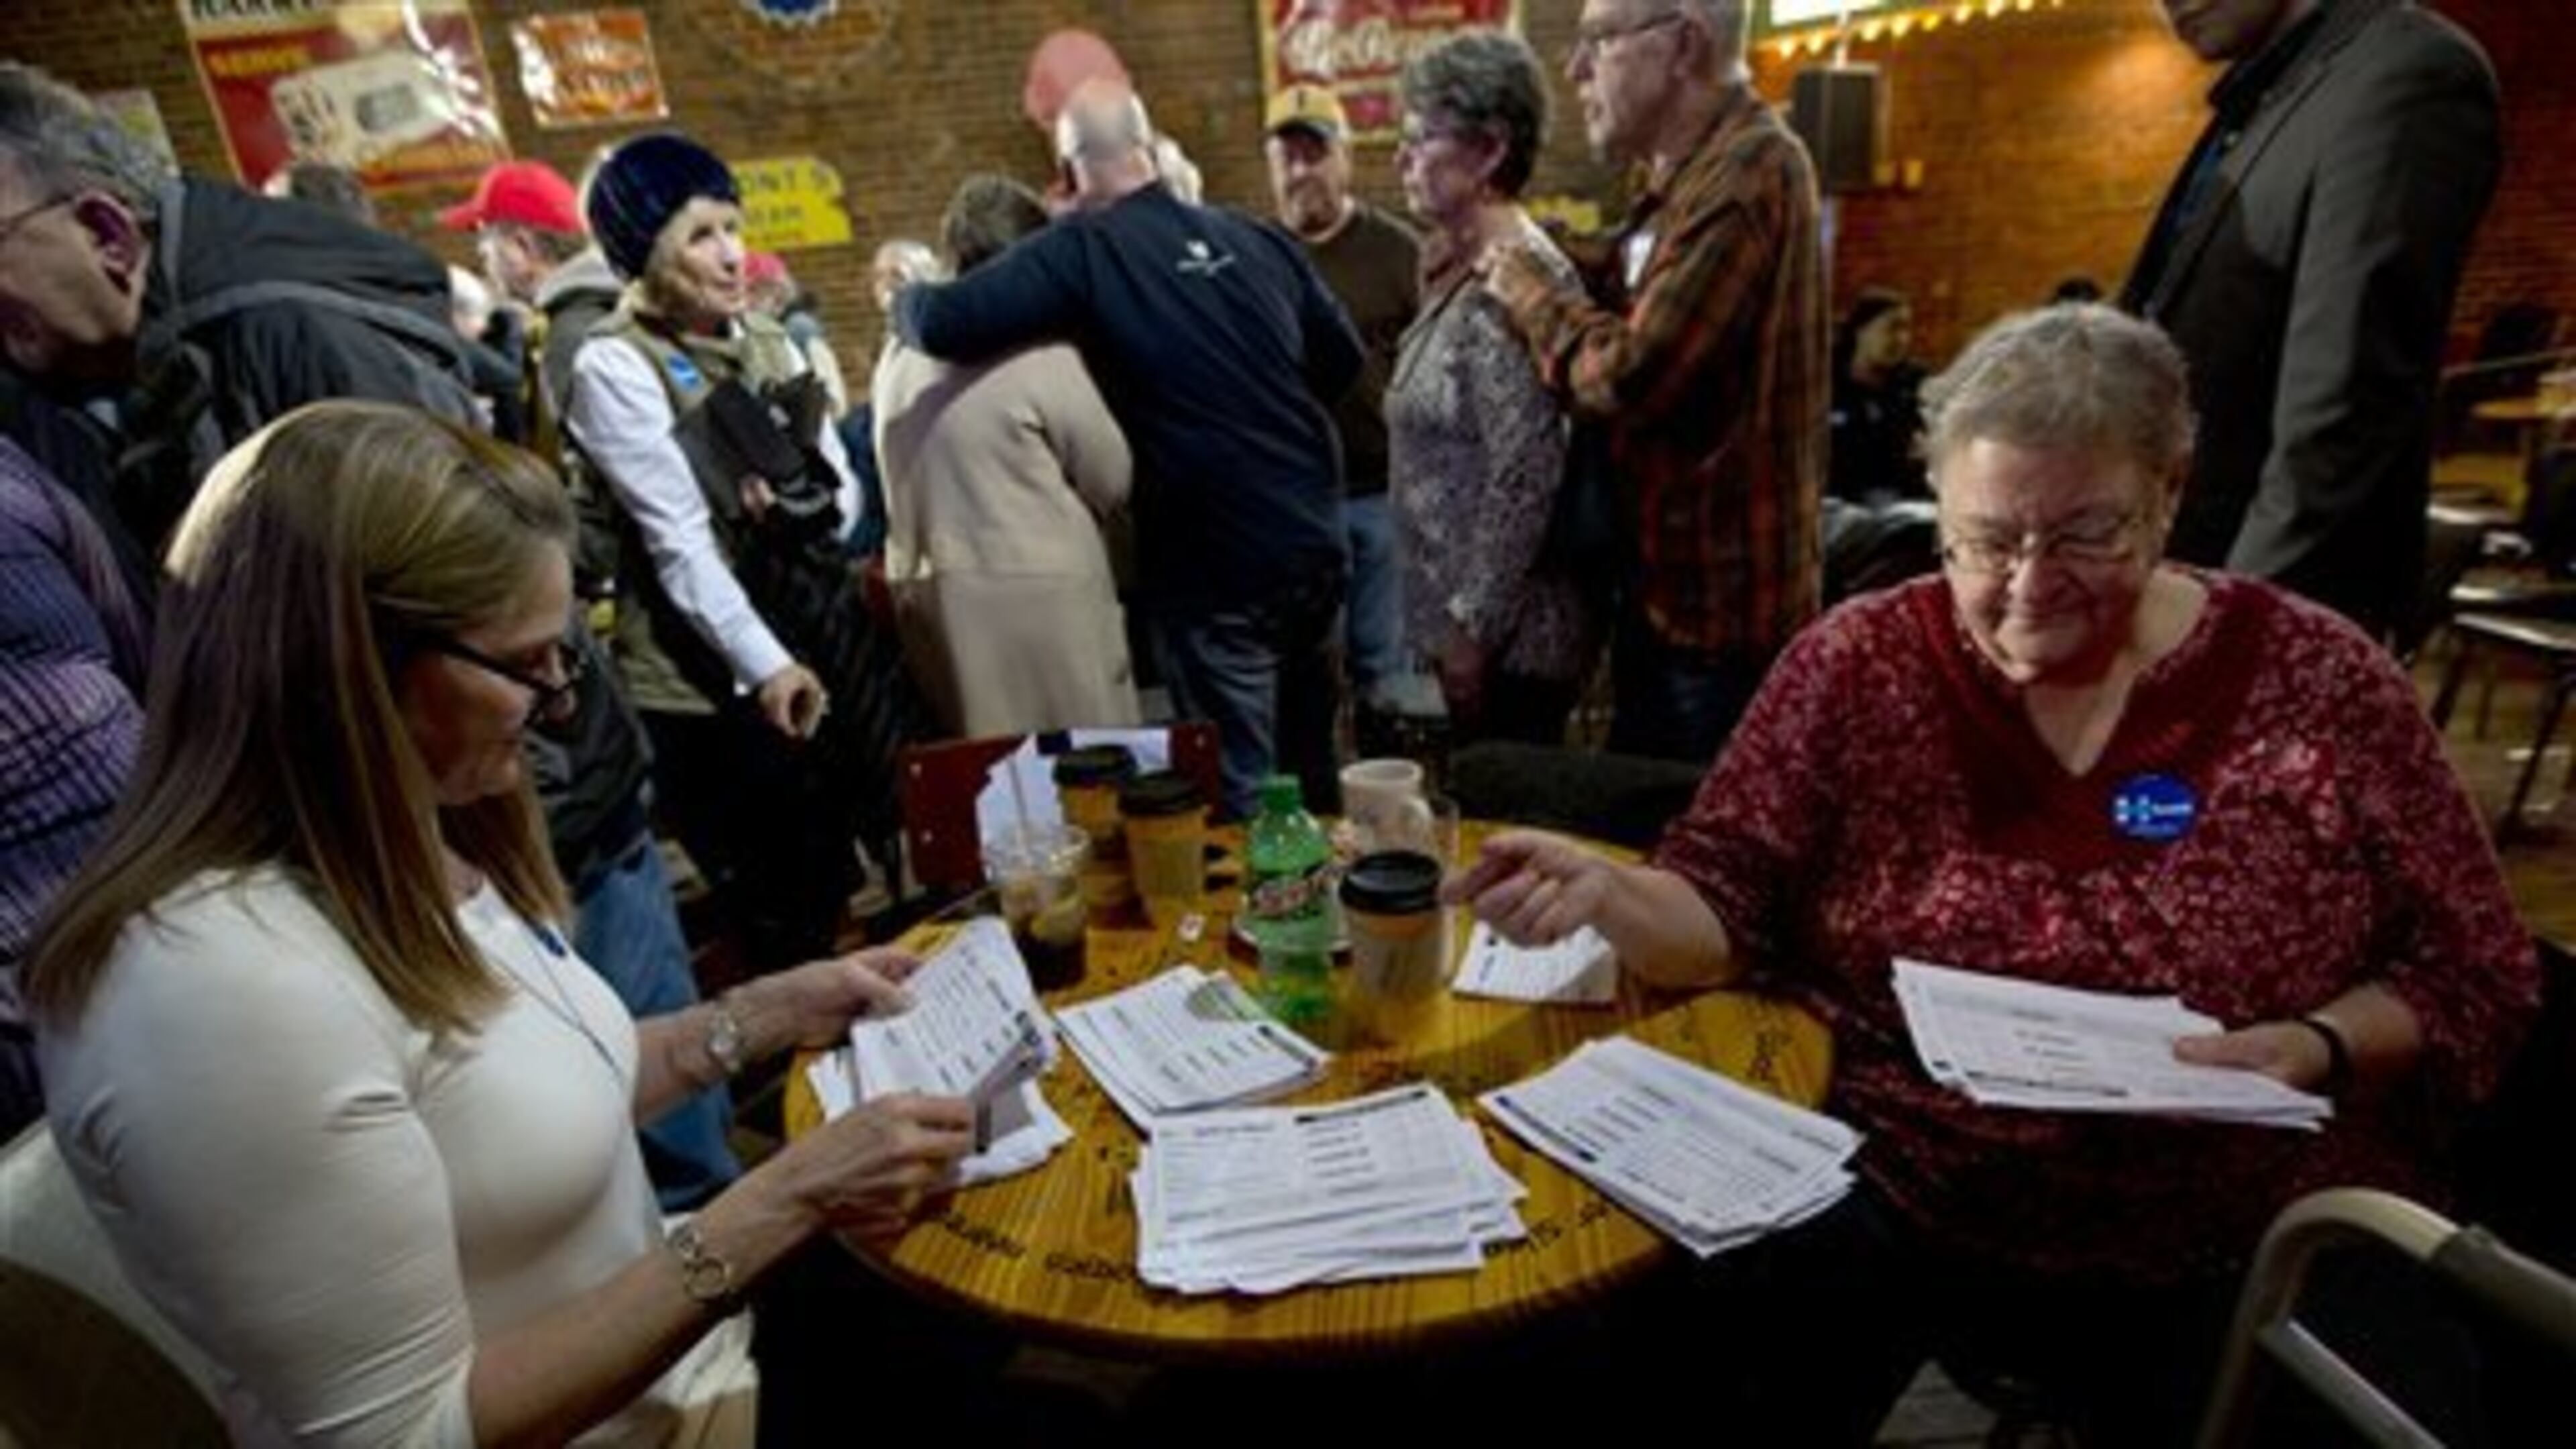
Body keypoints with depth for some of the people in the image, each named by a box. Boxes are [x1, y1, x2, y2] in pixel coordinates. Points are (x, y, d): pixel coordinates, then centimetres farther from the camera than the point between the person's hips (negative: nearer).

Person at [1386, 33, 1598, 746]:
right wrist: (1455, 620, 16)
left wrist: (1472, 626, -18)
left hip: (1507, 633, -9)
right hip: (1466, 615, 9)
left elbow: (1526, 478, -23)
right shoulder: (1457, 268, 11)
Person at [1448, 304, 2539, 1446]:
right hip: (1882, 1193, -1)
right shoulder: (1861, 663, -4)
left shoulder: (2323, 685, -3)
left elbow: (2472, 980, 5)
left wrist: (2319, 1049, -15)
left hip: (2229, 1253, 2)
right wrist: (1607, 893, -27)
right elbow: (1725, 905, -6)